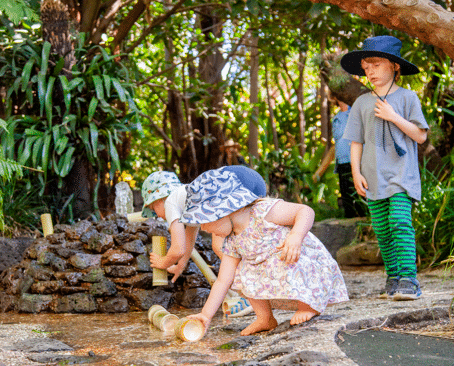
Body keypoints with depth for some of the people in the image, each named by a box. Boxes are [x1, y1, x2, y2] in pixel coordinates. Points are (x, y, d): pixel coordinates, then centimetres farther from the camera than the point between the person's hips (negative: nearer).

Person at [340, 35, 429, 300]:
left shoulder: (407, 97, 2)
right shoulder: (362, 103, 11)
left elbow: (421, 135, -3)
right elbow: (356, 142, 13)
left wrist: (393, 117, -10)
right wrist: (356, 173, 3)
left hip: (401, 174, -4)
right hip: (373, 177, 4)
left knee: (400, 222, -18)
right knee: (382, 230, 4)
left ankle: (408, 279, -20)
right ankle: (393, 278, 12)